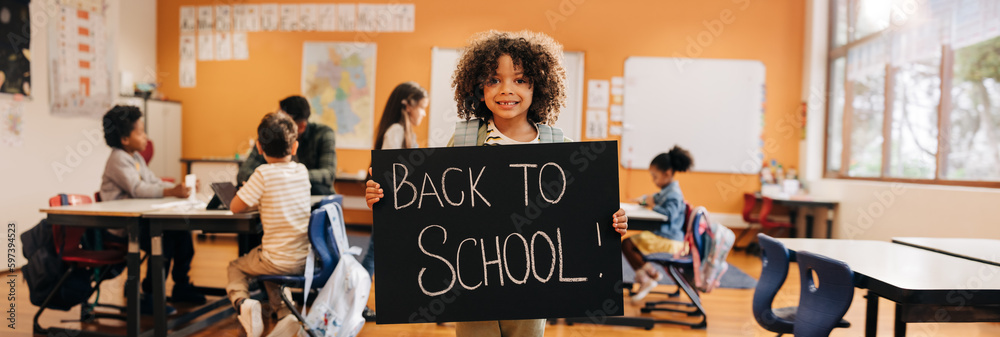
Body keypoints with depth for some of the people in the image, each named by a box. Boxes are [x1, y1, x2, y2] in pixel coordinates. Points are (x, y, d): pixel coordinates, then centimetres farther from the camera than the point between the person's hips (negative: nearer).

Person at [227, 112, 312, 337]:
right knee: (269, 269, 36)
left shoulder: (264, 174, -17)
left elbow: (235, 207, -9)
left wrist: (254, 200, 7)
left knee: (235, 267, 24)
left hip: (279, 261, -5)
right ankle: (285, 314, 17)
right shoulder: (302, 171, 1)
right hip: (305, 259, 6)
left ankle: (242, 302, -6)